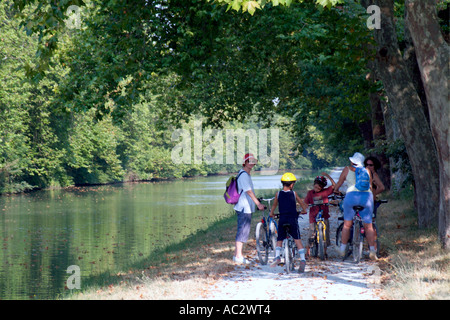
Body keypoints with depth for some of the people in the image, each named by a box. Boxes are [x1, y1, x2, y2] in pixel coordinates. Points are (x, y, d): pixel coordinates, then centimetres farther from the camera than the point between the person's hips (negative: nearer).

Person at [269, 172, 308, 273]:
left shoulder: (278, 194, 4)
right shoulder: (294, 193, 3)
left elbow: (274, 205, 17)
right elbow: (302, 203, 17)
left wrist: (271, 213, 35)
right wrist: (304, 210, 38)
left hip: (282, 219, 1)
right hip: (293, 219, -1)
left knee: (279, 240, 12)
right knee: (297, 239, 3)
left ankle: (277, 257, -7)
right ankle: (302, 259, -7)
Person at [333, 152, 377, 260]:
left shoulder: (347, 170, 9)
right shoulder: (367, 171, 15)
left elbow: (339, 183, 17)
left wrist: (335, 190, 37)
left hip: (351, 195, -1)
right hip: (367, 196, 1)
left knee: (347, 224, 9)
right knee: (368, 226, 6)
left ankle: (343, 248, 14)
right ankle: (372, 249, 0)